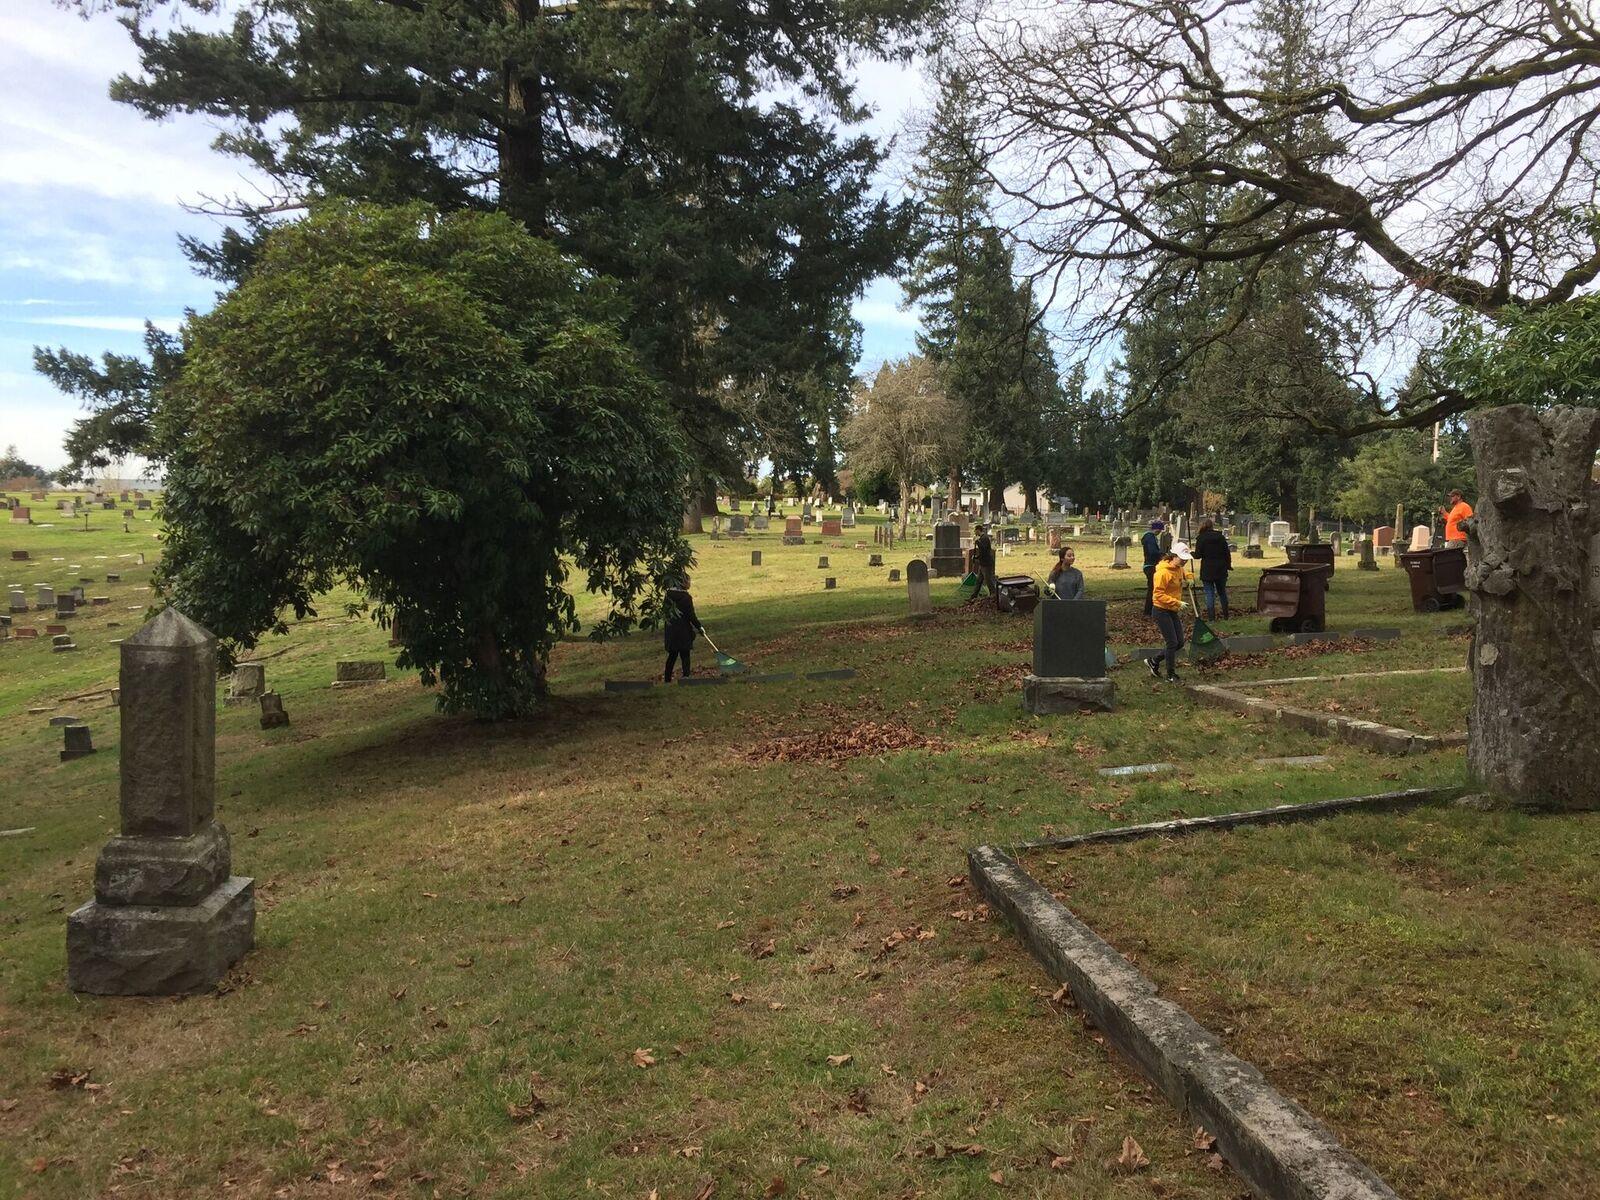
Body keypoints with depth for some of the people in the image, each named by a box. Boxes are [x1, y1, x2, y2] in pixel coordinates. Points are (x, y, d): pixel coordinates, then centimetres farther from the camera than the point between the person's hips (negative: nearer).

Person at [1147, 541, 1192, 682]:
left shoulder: (1179, 569, 6)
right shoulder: (1163, 572, -20)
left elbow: (1185, 574, 34)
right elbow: (1158, 594, -24)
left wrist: (1188, 578, 12)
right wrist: (1177, 602, -29)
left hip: (1174, 611, 9)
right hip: (1162, 611, -9)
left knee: (1179, 643, 9)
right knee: (1172, 643, -7)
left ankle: (1154, 661, 25)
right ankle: (1171, 675, 6)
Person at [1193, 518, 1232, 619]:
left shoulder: (1201, 538, -9)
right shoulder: (1221, 537, 2)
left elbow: (1198, 555, -10)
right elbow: (1227, 553, 5)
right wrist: (1228, 565, 15)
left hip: (1207, 570, -4)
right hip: (1221, 569, 4)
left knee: (1209, 593, -1)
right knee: (1222, 592, 16)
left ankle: (1211, 617, -3)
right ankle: (1226, 615, 23)